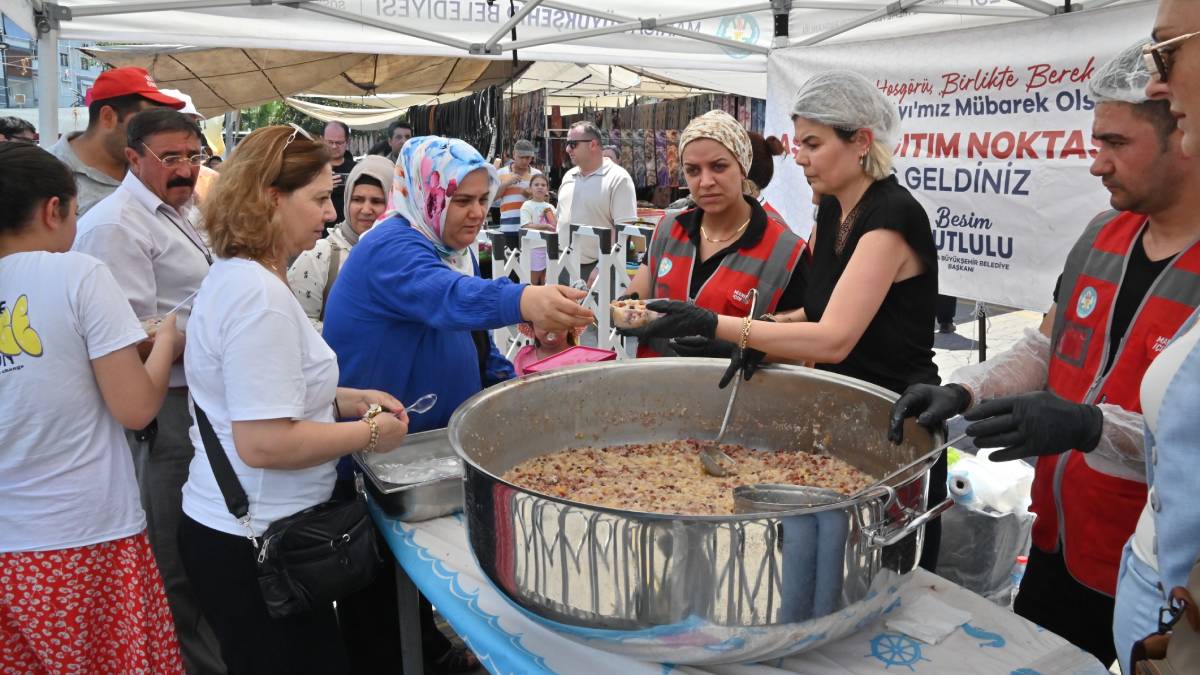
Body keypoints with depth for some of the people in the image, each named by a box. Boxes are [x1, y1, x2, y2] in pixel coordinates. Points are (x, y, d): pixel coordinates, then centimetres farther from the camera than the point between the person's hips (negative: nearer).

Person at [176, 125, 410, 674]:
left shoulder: (234, 275, 9)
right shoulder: (259, 297, -23)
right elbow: (263, 442, -27)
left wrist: (348, 400, 9)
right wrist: (369, 433, -15)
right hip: (254, 545, -10)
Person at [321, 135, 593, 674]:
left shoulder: (452, 248, 5)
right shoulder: (391, 248, -24)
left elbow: (471, 337, 15)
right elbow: (445, 297, -47)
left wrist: (509, 383, -2)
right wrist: (523, 301, -65)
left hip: (434, 438, 9)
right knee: (381, 581, 7)